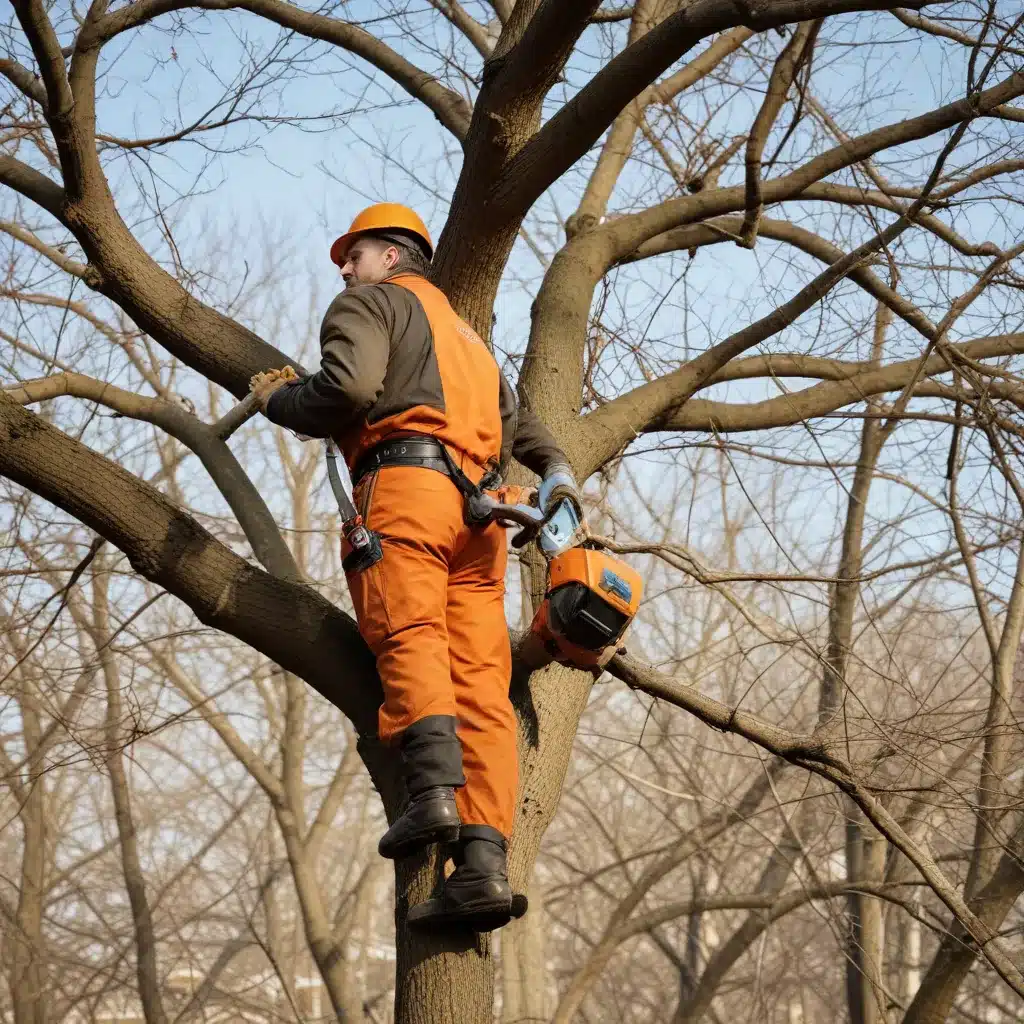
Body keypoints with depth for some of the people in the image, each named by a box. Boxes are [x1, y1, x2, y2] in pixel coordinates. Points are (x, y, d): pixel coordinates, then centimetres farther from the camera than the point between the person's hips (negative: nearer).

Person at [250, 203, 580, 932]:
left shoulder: (371, 304, 13)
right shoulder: (466, 335, 39)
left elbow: (350, 389, -5)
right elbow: (517, 424, 31)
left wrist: (279, 401, 9)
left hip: (404, 482, -6)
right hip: (478, 507, 7)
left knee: (408, 634, -23)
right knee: (480, 680, -6)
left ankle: (435, 787, -49)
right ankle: (485, 863, -19)